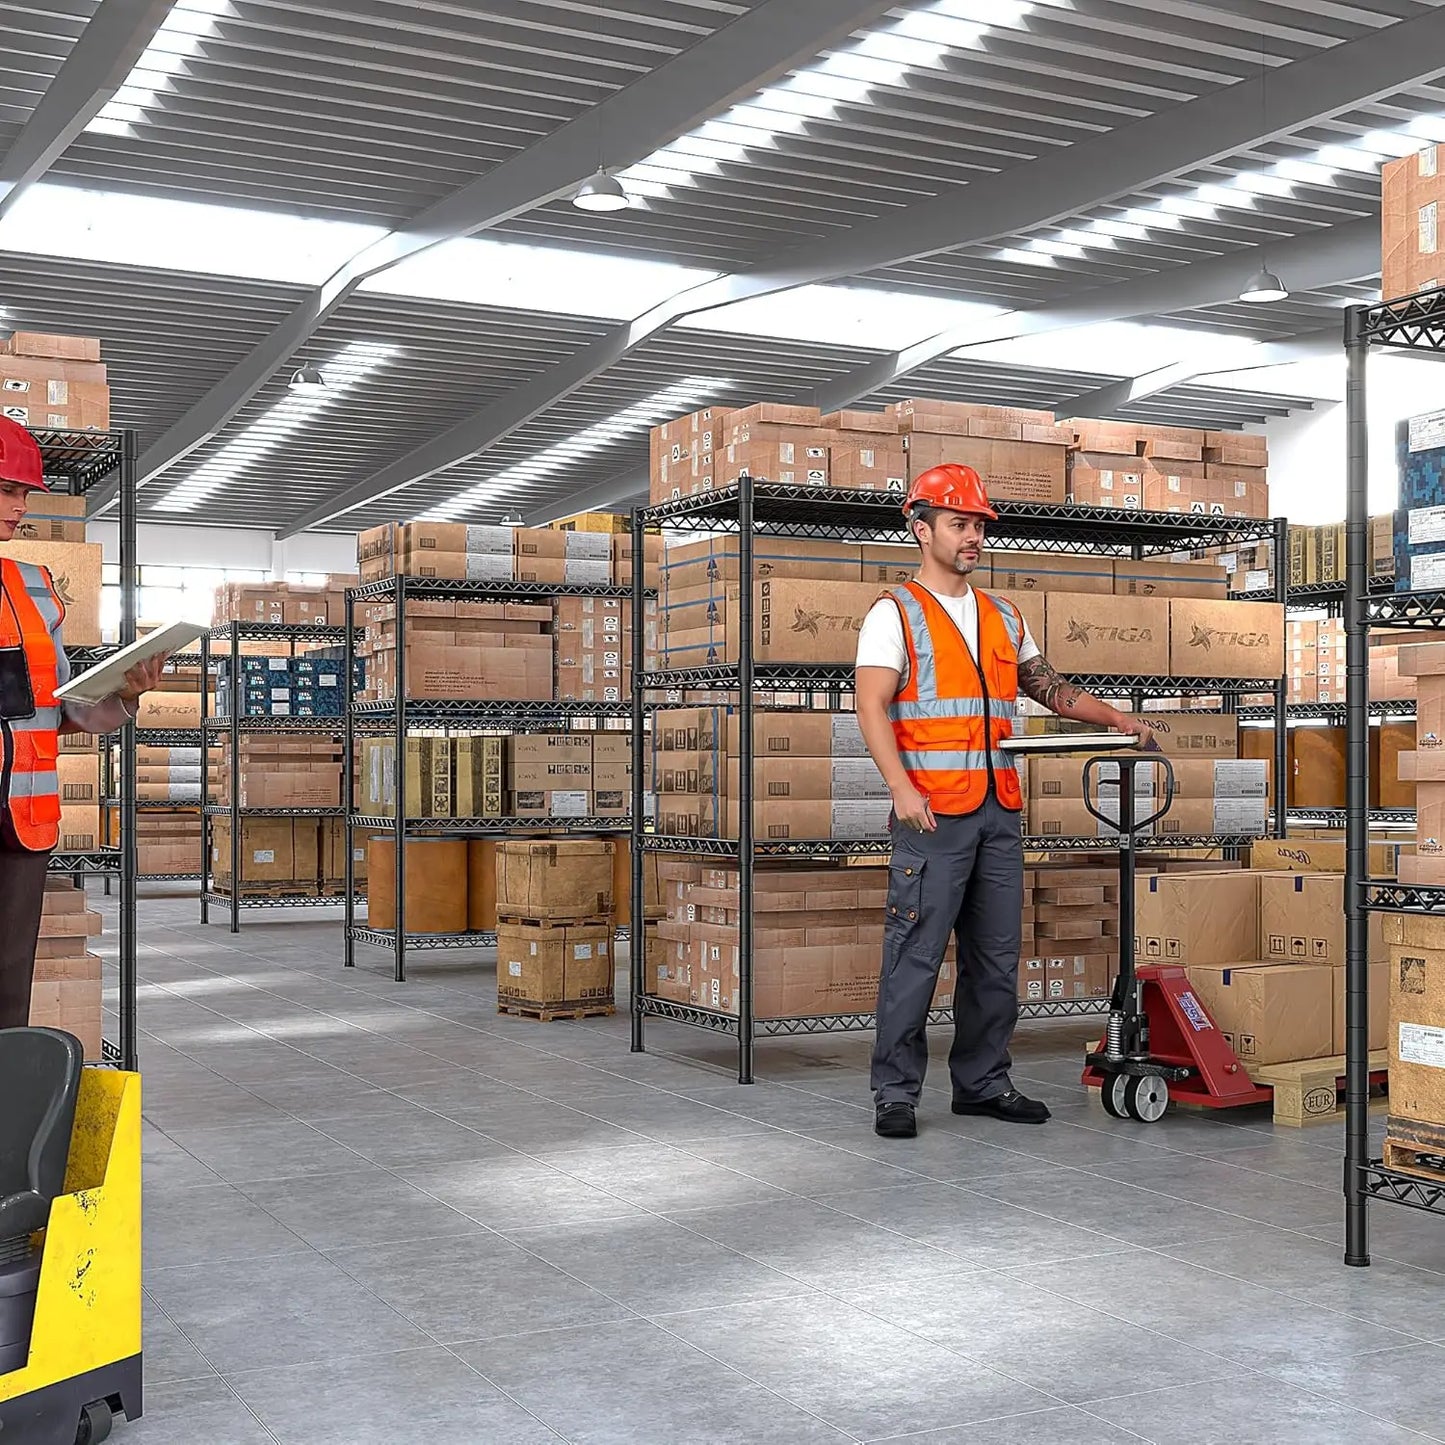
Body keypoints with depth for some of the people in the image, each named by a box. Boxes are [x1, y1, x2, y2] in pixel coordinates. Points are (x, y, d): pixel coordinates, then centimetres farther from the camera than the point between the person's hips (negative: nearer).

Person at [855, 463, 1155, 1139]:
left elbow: (1051, 688, 26)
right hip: (933, 810, -6)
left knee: (996, 956, 10)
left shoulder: (1003, 619, 18)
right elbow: (872, 706, -10)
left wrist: (1117, 718, 13)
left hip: (999, 810, 7)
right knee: (916, 954, -6)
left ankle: (982, 1081, 20)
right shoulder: (895, 613, -1)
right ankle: (895, 1091, 2)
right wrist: (902, 787, -21)